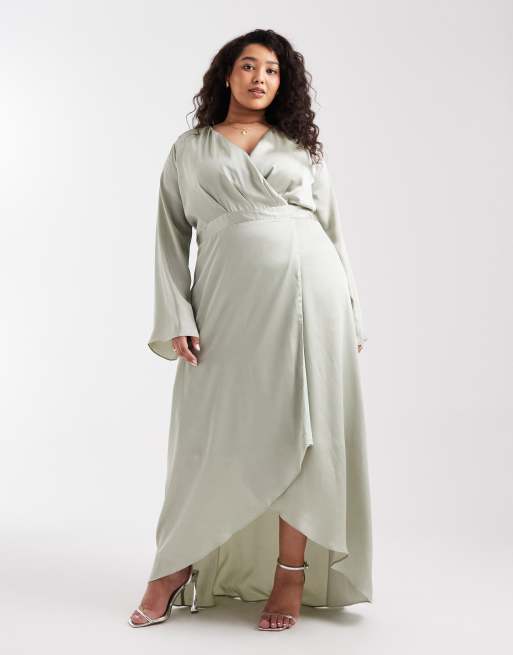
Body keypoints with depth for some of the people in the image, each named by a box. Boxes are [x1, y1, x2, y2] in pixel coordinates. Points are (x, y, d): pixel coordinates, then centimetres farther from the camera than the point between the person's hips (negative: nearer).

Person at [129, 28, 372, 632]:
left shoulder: (301, 147, 16)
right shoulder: (189, 150, 14)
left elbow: (332, 231, 15)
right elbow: (171, 237, 8)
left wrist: (351, 317, 9)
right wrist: (176, 319, -4)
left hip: (308, 288, 1)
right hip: (228, 299, 0)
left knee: (299, 432, -1)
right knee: (213, 435, 1)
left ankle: (292, 574, 10)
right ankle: (175, 566, 20)